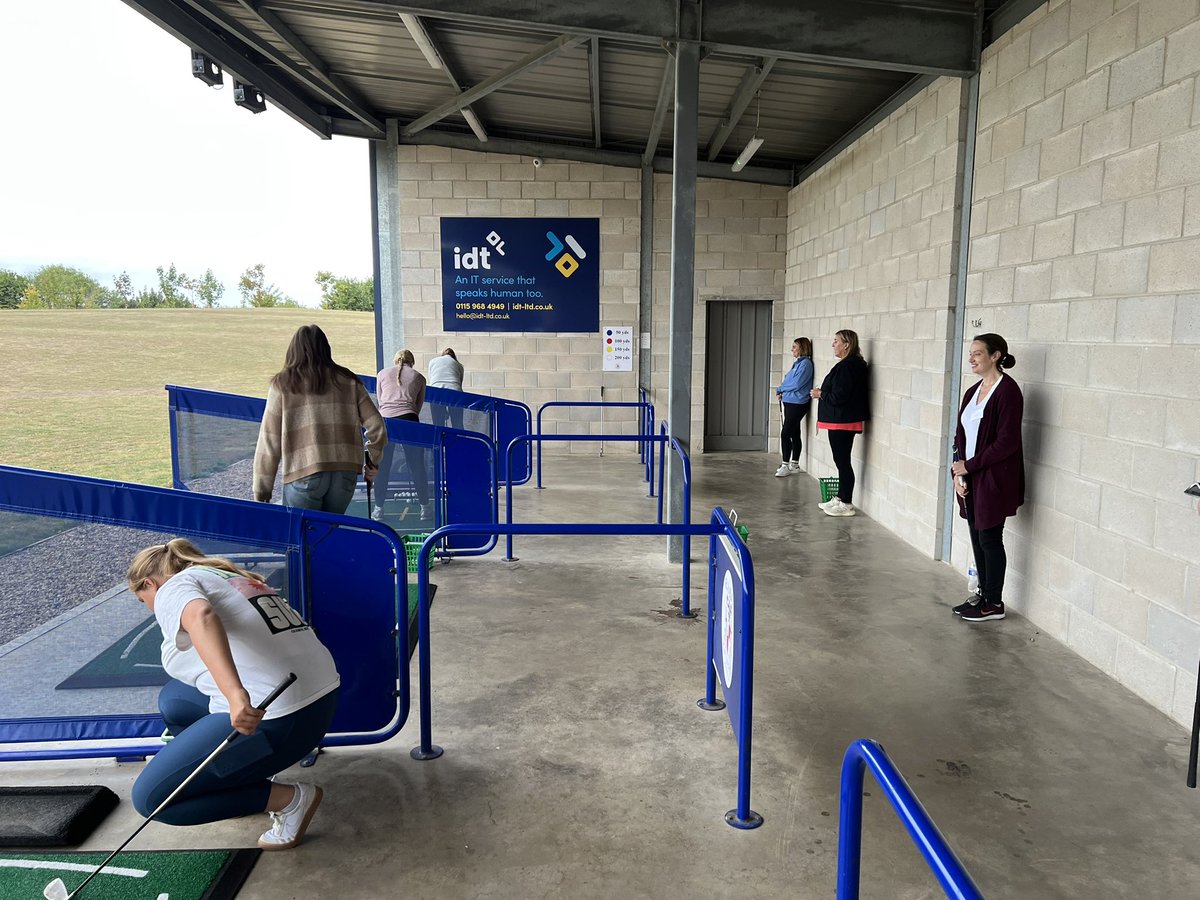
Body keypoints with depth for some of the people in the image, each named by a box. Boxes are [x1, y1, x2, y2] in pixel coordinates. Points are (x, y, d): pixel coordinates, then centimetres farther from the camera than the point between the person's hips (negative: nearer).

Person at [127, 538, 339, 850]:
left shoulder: (172, 589, -1)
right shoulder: (233, 578, 24)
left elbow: (201, 617, -25)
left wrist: (235, 694, -39)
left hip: (272, 718, -9)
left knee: (150, 798, 5)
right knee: (174, 699, 24)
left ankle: (288, 798, 5)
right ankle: (241, 781, 24)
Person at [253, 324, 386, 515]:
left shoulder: (282, 385, 4)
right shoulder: (348, 381, 10)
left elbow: (269, 442, 2)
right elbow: (377, 426, 7)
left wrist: (261, 492, 7)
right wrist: (373, 462, 23)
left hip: (304, 475, -3)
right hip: (346, 472, 3)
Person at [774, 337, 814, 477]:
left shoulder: (805, 363, -14)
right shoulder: (798, 363, 15)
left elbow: (796, 384, -19)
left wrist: (780, 389, -5)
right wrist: (781, 392, 0)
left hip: (797, 404, -10)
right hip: (790, 402, 10)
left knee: (785, 433, -11)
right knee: (794, 434, 14)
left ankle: (785, 466, -7)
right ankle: (794, 464, 21)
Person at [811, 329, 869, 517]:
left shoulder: (846, 367, -19)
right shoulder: (854, 365, 14)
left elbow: (838, 396, -22)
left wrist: (820, 394, -7)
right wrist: (823, 393, 10)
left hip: (842, 422, -11)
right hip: (844, 421, 11)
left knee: (842, 461, -4)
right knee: (842, 461, 16)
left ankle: (846, 504, 3)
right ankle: (840, 498, 26)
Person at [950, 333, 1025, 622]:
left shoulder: (1008, 391, -14)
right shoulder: (973, 391, 11)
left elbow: (1007, 442, -18)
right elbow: (961, 435, 12)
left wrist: (969, 466, -13)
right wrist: (958, 472, 0)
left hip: (994, 479, -7)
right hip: (971, 479, 7)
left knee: (989, 539, 1)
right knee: (977, 538, 13)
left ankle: (994, 603, 14)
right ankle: (983, 595, 26)